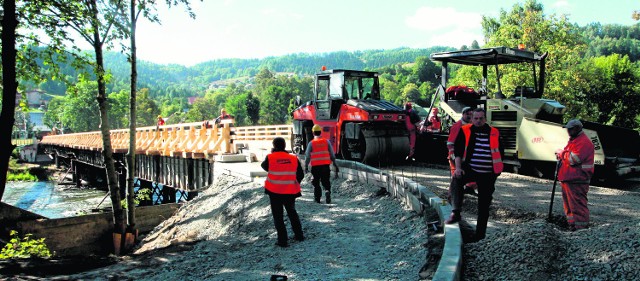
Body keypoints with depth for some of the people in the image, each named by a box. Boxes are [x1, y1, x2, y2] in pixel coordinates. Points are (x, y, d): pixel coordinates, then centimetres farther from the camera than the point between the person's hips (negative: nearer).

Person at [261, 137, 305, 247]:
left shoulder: (270, 157, -10)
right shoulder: (294, 158, -3)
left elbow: (264, 166, 11)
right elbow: (301, 175, 4)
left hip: (274, 192, -3)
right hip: (290, 192, 3)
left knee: (278, 216, 7)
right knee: (292, 212, 23)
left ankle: (283, 240, 4)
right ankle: (299, 235, 29)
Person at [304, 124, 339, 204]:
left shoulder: (311, 143, -2)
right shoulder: (327, 142, 4)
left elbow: (308, 156, -1)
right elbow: (332, 155, 5)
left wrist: (306, 166, 10)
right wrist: (335, 165, 12)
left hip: (315, 166, -1)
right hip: (325, 165, 1)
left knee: (316, 183, 14)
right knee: (326, 182, 8)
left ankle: (317, 199, 14)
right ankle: (327, 191, -20)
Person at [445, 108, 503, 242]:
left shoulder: (494, 133, 4)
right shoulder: (465, 131, -2)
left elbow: (499, 151, 14)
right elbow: (458, 150, -5)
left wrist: (497, 168, 11)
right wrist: (458, 167, -16)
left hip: (488, 174, 2)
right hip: (469, 168, -2)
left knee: (484, 204, 5)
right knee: (456, 180, -35)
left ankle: (480, 233, 15)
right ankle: (456, 213, -32)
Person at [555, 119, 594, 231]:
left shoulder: (584, 142, -13)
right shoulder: (573, 140, 21)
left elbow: (574, 159, -23)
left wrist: (562, 153, -10)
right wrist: (561, 156, 12)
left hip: (577, 180, -10)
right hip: (568, 179, 10)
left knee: (577, 203, -8)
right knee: (568, 202, 15)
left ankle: (581, 225, -3)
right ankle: (572, 223, 23)